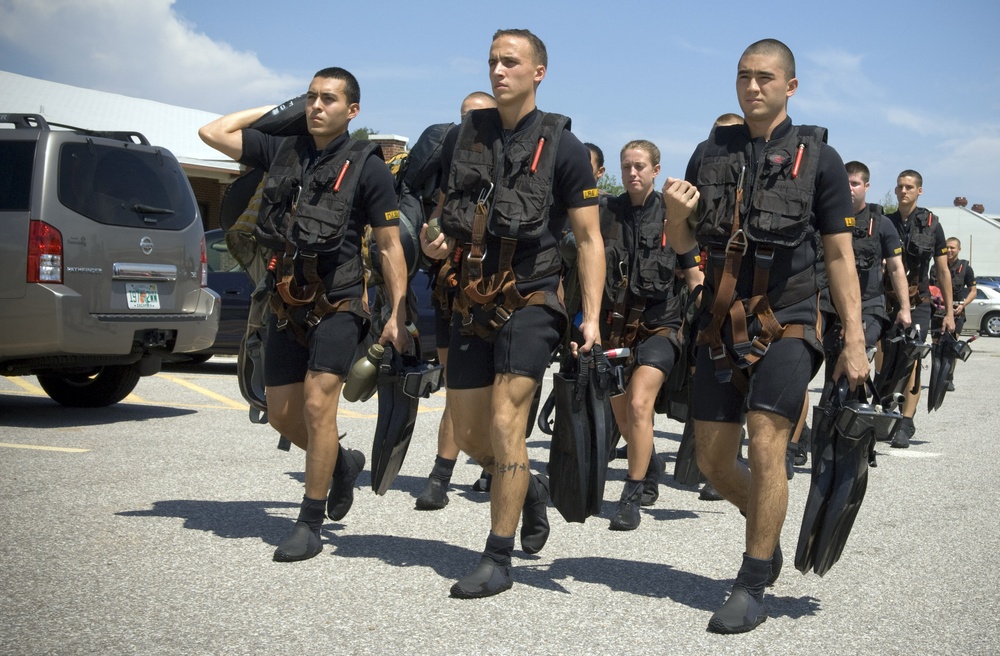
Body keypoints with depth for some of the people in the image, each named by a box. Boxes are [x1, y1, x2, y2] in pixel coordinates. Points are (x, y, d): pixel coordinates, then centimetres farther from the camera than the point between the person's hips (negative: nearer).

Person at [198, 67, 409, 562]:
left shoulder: (366, 165, -5)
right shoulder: (283, 151, 8)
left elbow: (390, 246, -5)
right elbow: (213, 132, 10)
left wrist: (398, 315, -10)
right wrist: (276, 110, 11)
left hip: (337, 304, -5)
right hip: (287, 304, 6)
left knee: (317, 406, -12)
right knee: (281, 415, 9)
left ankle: (310, 525, -1)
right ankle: (342, 463, 36)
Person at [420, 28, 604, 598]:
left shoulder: (562, 146, -4)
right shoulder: (462, 137, 9)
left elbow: (590, 238, -4)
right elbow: (445, 207, 22)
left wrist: (591, 316, -13)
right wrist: (437, 243, -2)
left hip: (530, 301, -5)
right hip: (471, 302, 5)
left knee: (505, 423, -15)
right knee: (469, 436, 8)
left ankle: (498, 561, -6)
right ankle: (530, 488, 38)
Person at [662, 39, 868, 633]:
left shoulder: (818, 157, -2)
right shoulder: (712, 153, 8)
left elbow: (840, 255, -1)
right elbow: (682, 245, 13)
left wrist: (855, 342, -7)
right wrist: (676, 211, -11)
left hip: (786, 327, -4)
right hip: (722, 326, 4)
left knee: (766, 449, -14)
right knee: (713, 458, 7)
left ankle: (752, 589, -3)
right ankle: (766, 529, 36)